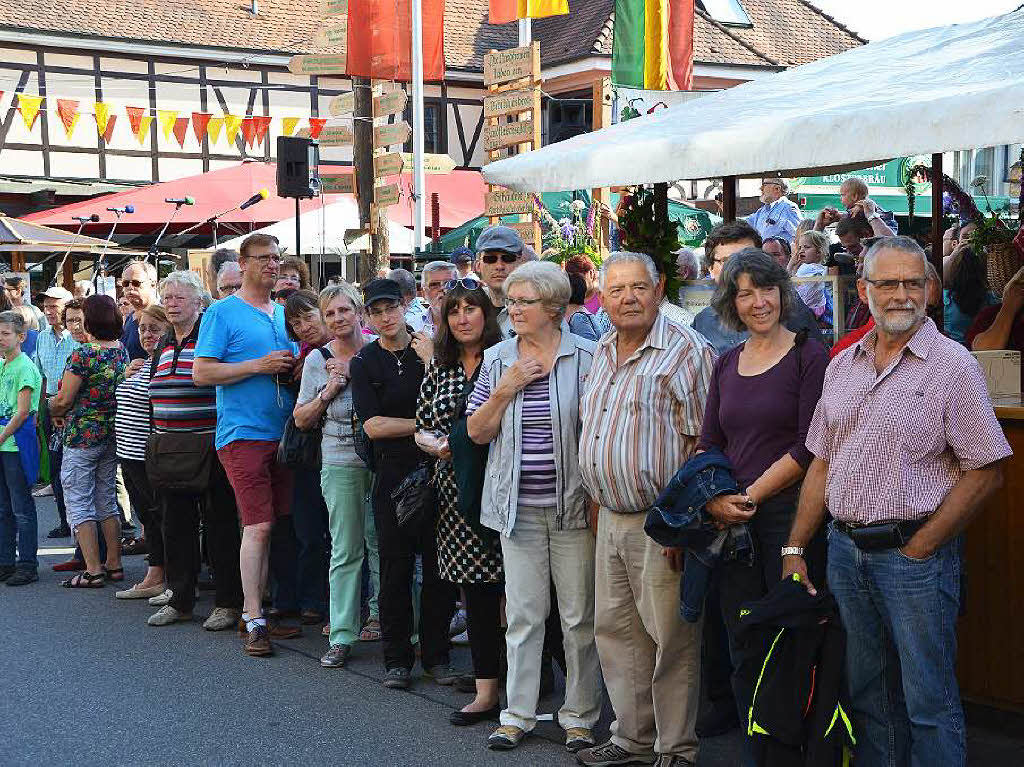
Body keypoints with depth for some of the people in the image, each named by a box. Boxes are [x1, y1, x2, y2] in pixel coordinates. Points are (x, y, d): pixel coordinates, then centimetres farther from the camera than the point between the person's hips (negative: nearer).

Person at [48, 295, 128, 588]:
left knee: (79, 504, 0)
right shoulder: (123, 352, 5)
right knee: (107, 501, 16)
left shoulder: (84, 355, -17)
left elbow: (63, 401, -15)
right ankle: (114, 565, 19)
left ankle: (93, 571, -2)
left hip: (83, 435, -7)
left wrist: (53, 410, 8)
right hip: (114, 434, 7)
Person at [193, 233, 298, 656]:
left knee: (277, 525, 8)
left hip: (283, 432, 7)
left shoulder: (284, 313, 17)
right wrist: (258, 366, -15)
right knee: (258, 526, -11)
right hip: (243, 433, -6)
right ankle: (255, 621, -7)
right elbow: (202, 372, -10)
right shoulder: (223, 313, -3)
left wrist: (293, 368, 1)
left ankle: (258, 603, 18)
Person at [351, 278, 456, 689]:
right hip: (393, 474, 0)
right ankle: (397, 659, 13)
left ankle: (436, 656, 14)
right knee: (396, 567, 2)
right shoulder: (364, 363, 4)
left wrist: (431, 362, -14)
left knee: (440, 565, 2)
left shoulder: (430, 349, 4)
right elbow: (373, 425, -6)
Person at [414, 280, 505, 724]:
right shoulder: (439, 367, 12)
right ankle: (486, 692, 13)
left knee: (507, 585, -6)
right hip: (456, 492, 4)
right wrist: (438, 445, -5)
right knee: (475, 591, 7)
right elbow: (421, 429, 15)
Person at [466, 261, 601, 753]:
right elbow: (477, 432, 5)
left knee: (579, 616, 4)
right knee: (522, 615, 6)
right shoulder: (497, 360, 7)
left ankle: (579, 716, 16)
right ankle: (518, 714, 16)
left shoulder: (584, 357, -3)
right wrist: (507, 389, -9)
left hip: (573, 506, -2)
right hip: (518, 508, 2)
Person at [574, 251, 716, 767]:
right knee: (615, 629, 13)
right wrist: (597, 501, 17)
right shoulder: (603, 353, 14)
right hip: (611, 517, 8)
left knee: (670, 638, 0)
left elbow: (701, 443, -15)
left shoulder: (686, 351, -11)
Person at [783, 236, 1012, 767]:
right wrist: (795, 549, 7)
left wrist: (919, 549, -12)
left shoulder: (952, 365, -7)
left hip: (915, 552, -5)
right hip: (845, 551, 6)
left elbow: (985, 473, -10)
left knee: (929, 704, 1)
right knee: (865, 695, 15)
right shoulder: (842, 367, 10)